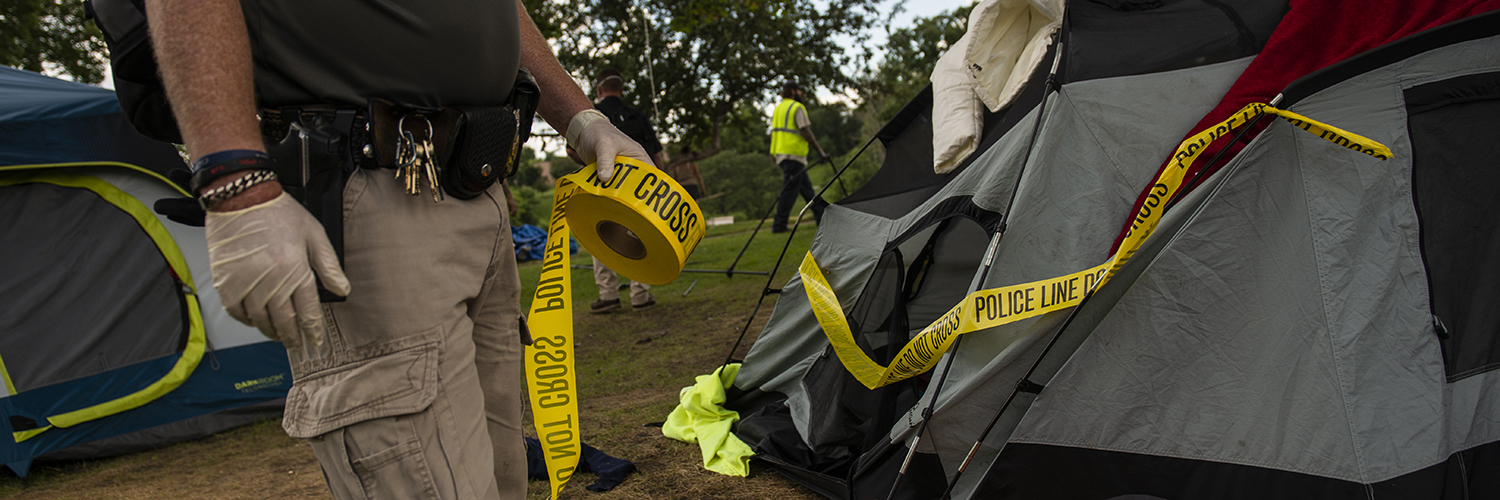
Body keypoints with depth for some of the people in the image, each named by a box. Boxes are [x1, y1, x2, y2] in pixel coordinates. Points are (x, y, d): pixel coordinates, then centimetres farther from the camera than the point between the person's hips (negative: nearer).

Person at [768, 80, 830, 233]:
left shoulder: (778, 108, 18)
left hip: (780, 153, 9)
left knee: (805, 186, 14)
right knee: (790, 189, -7)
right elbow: (806, 132, -13)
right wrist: (820, 151, -10)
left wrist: (774, 154, 25)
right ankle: (779, 225, -7)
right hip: (794, 154, -9)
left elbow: (773, 133, 20)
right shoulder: (797, 107, -8)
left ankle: (821, 216, 21)